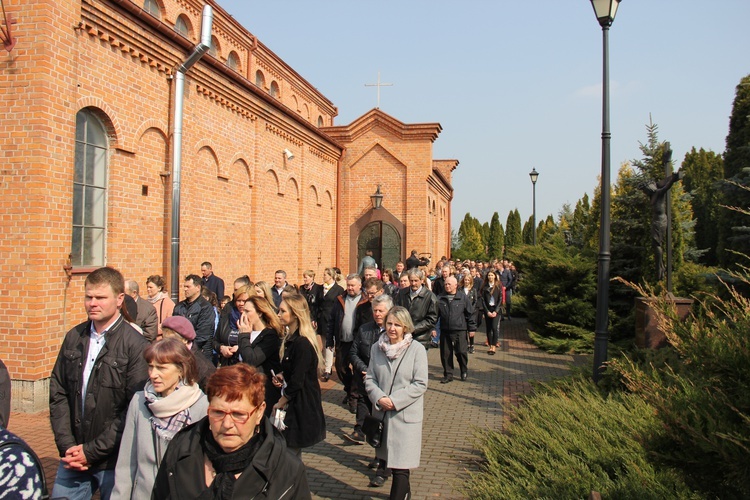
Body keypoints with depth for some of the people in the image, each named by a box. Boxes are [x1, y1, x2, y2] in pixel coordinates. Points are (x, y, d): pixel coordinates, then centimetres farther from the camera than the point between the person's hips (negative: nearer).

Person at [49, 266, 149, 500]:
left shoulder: (135, 345, -14)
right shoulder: (74, 338, 4)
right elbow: (58, 393, 5)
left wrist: (92, 451, -13)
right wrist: (66, 445, -4)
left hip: (114, 462, -4)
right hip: (72, 457, 4)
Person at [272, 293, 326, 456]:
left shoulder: (302, 344, -21)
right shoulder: (291, 339, 9)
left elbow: (297, 381, -19)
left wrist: (280, 403, -7)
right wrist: (281, 376, 2)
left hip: (301, 405, -9)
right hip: (293, 403, 9)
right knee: (293, 456, 16)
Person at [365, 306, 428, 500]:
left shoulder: (417, 349, -9)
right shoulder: (376, 348, 3)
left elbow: (420, 384, -11)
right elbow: (370, 379, 5)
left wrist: (395, 401, -17)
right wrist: (379, 398, -13)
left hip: (406, 414, -4)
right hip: (382, 412, 5)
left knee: (400, 464, -5)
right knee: (390, 458, 18)